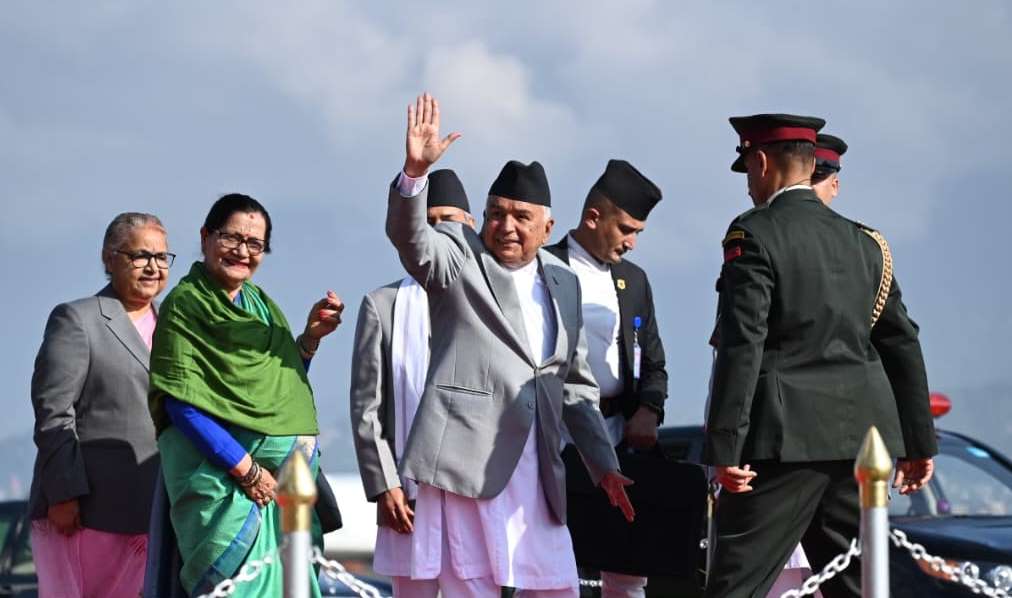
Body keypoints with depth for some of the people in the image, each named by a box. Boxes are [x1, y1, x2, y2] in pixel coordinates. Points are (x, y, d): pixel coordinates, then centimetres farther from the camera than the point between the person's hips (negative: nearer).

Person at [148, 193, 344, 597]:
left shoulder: (261, 304, 17)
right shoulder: (185, 304, -4)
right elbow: (182, 405, -11)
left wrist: (311, 337, 8)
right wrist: (245, 469, -15)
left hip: (278, 479, 7)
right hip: (220, 477, -7)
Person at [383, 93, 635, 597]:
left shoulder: (563, 283, 18)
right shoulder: (458, 256, 4)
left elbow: (576, 385, 22)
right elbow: (409, 236, -17)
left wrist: (604, 465, 18)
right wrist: (415, 172, -35)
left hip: (537, 468, 6)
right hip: (466, 456, -6)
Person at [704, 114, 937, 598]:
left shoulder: (754, 235, -7)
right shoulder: (863, 242, 13)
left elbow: (741, 347, -15)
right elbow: (903, 344, 14)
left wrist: (724, 449, -15)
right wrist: (919, 443, 20)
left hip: (787, 436, -6)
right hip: (861, 438, 7)